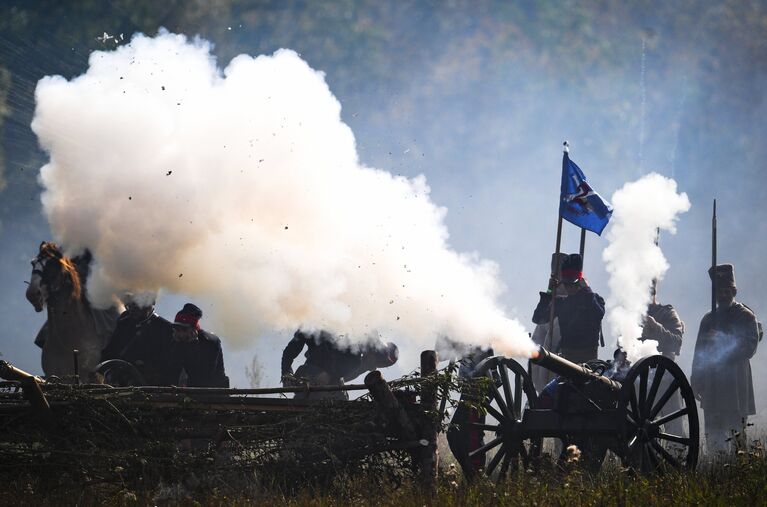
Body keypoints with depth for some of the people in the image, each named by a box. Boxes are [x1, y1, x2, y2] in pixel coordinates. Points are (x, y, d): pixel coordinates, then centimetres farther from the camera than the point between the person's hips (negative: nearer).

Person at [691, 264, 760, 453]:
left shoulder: (746, 317, 4)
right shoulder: (709, 319, 17)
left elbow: (749, 349, -6)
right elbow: (699, 352, 17)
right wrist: (696, 381, 9)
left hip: (736, 382, -4)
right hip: (712, 384, 4)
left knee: (736, 431, -7)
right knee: (713, 434, 2)